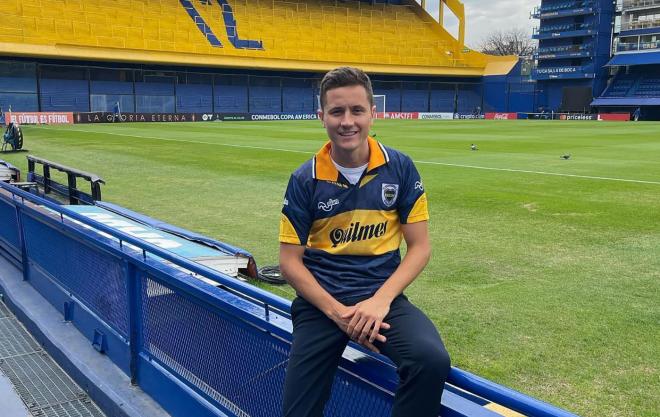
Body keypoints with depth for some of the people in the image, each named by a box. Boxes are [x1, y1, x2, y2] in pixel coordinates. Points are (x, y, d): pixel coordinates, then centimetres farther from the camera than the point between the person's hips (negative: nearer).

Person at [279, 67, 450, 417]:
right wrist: (337, 312, -13)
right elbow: (290, 261, -2)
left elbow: (419, 246, 0)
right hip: (321, 302, 0)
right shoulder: (304, 180, -4)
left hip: (382, 297, 0)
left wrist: (380, 300, -14)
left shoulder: (400, 168, -3)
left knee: (432, 360, -28)